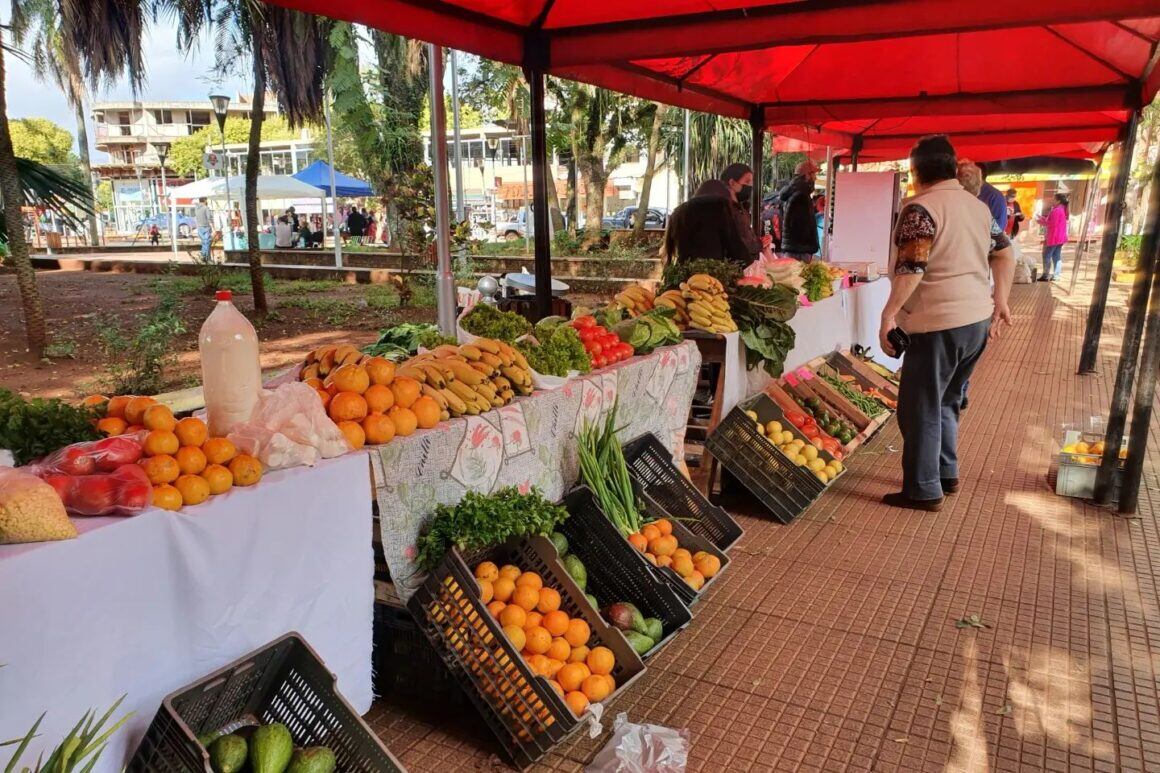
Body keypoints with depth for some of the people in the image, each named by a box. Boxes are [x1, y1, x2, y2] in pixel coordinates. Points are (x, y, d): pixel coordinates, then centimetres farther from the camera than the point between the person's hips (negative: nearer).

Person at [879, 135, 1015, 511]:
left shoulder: (920, 209, -14)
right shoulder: (977, 205, 12)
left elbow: (910, 270, -22)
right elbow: (1005, 255, 19)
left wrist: (888, 315, -17)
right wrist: (1001, 301, 24)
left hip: (939, 324, -8)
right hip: (979, 320, 9)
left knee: (921, 408, 2)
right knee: (946, 401, 22)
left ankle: (924, 491, 8)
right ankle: (946, 473, 31)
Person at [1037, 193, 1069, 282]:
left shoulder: (1056, 211, -17)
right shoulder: (1063, 210, 15)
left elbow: (1052, 224, -20)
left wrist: (1041, 221, -8)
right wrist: (1043, 219, 14)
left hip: (1053, 238, -10)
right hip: (1060, 237, 10)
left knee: (1047, 256, -4)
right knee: (1057, 257, 9)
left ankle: (1046, 276, -5)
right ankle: (1056, 276, 7)